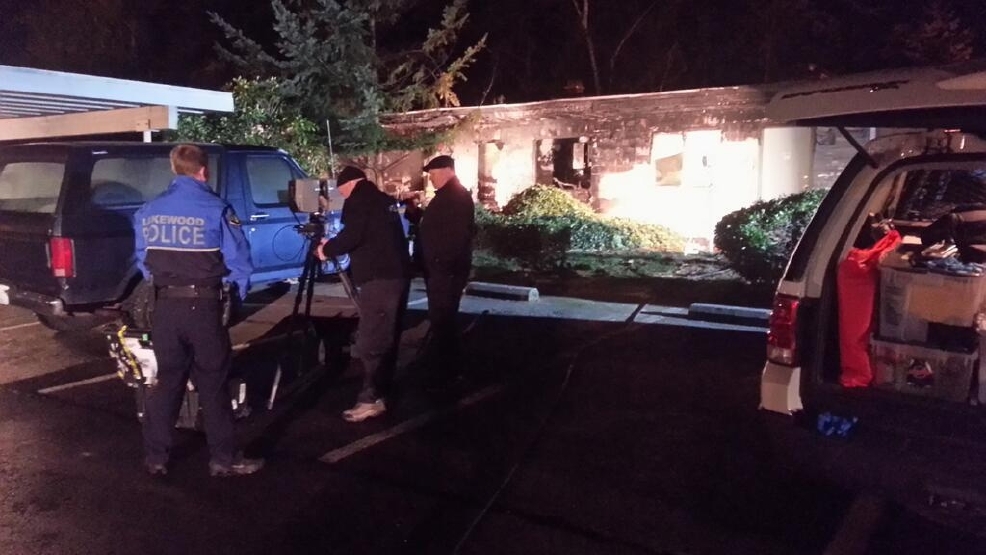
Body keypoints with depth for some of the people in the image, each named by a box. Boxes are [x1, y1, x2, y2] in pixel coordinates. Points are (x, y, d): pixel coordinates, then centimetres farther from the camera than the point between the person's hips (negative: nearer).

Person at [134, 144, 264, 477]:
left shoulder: (148, 211, 4)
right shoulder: (215, 209, -11)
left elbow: (142, 259, 12)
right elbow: (238, 259, -9)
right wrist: (239, 292, 8)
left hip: (165, 306, 4)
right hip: (203, 305, -4)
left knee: (167, 380, 14)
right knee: (212, 384, 4)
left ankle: (155, 458, 20)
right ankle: (224, 459, 11)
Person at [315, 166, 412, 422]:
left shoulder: (358, 200, -2)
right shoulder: (384, 200, 22)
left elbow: (352, 237, -15)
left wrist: (327, 249, 2)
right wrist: (336, 246, 25)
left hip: (379, 279, -9)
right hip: (398, 275, 9)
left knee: (369, 342, -8)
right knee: (387, 338, 14)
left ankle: (371, 399, -8)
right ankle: (381, 392, 21)